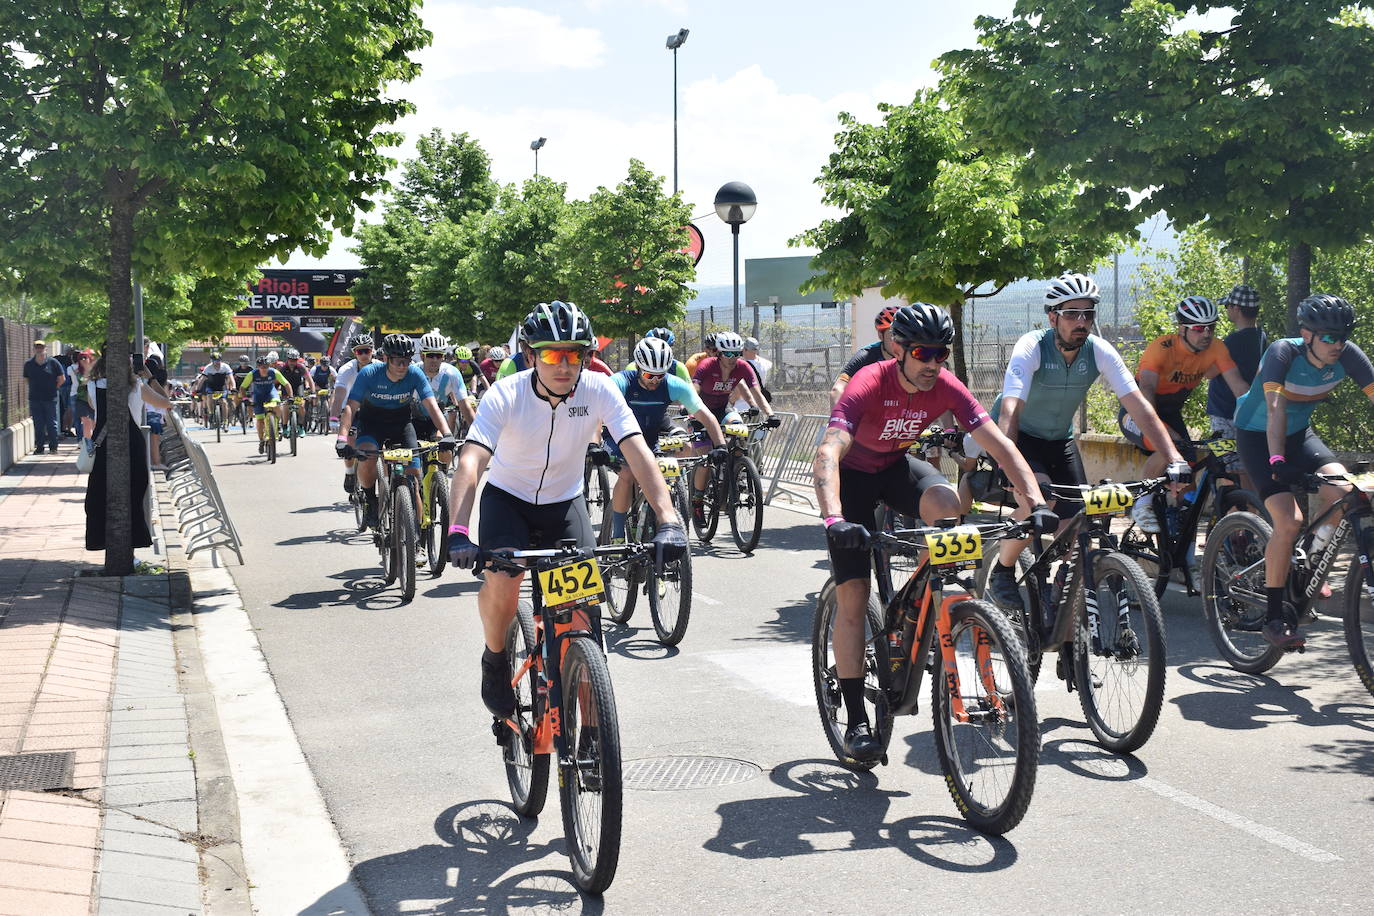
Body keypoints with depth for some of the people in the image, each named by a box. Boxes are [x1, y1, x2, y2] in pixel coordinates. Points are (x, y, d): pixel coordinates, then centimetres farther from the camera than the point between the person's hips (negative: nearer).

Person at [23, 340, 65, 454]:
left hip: (50, 398, -2)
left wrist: (53, 388, 5)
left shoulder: (53, 362, -4)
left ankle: (53, 447, 8)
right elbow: (26, 379, 16)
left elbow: (61, 378, 5)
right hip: (34, 399, 2)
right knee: (38, 425, 5)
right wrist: (35, 388, 10)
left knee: (51, 423, 1)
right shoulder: (28, 364, 3)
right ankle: (39, 447, 12)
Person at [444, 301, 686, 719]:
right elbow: (470, 463, -35)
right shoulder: (506, 395, -25)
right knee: (502, 579, -27)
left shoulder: (599, 390, -20)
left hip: (564, 502, 2)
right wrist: (458, 534, -50)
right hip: (508, 498, -2)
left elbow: (639, 454, -28)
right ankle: (494, 660, 3)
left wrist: (669, 521, -41)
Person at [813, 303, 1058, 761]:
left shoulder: (946, 388, -20)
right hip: (853, 473, -3)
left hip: (896, 465, 3)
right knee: (852, 595, -10)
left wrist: (1037, 504, -35)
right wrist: (834, 520, -61)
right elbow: (827, 453, -46)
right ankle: (856, 721, -2)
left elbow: (999, 444, -22)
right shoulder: (868, 385, -33)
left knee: (947, 504, -32)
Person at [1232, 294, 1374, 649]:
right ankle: (1273, 617, -10)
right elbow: (1275, 408, -38)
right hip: (1257, 436, -5)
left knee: (1341, 489, -22)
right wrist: (1277, 460, -51)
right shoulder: (1282, 352, -27)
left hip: (1300, 433, 5)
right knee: (1289, 521, -21)